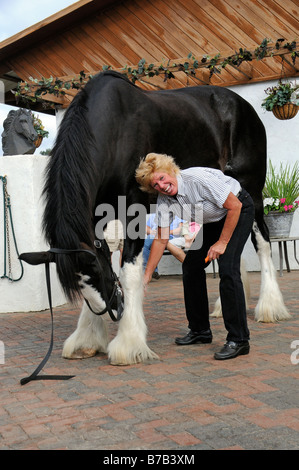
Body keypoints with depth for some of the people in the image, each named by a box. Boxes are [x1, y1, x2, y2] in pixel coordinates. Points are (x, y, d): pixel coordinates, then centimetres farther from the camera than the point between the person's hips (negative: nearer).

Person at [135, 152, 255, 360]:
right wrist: (146, 276, -9)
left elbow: (234, 206, -25)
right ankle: (200, 330, 17)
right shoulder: (164, 201, -12)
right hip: (213, 220, 7)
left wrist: (222, 242, -21)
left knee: (227, 269, -22)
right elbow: (161, 239, -7)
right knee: (191, 266, 3)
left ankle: (239, 340, -15)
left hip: (239, 210, -7)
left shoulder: (198, 178, -32)